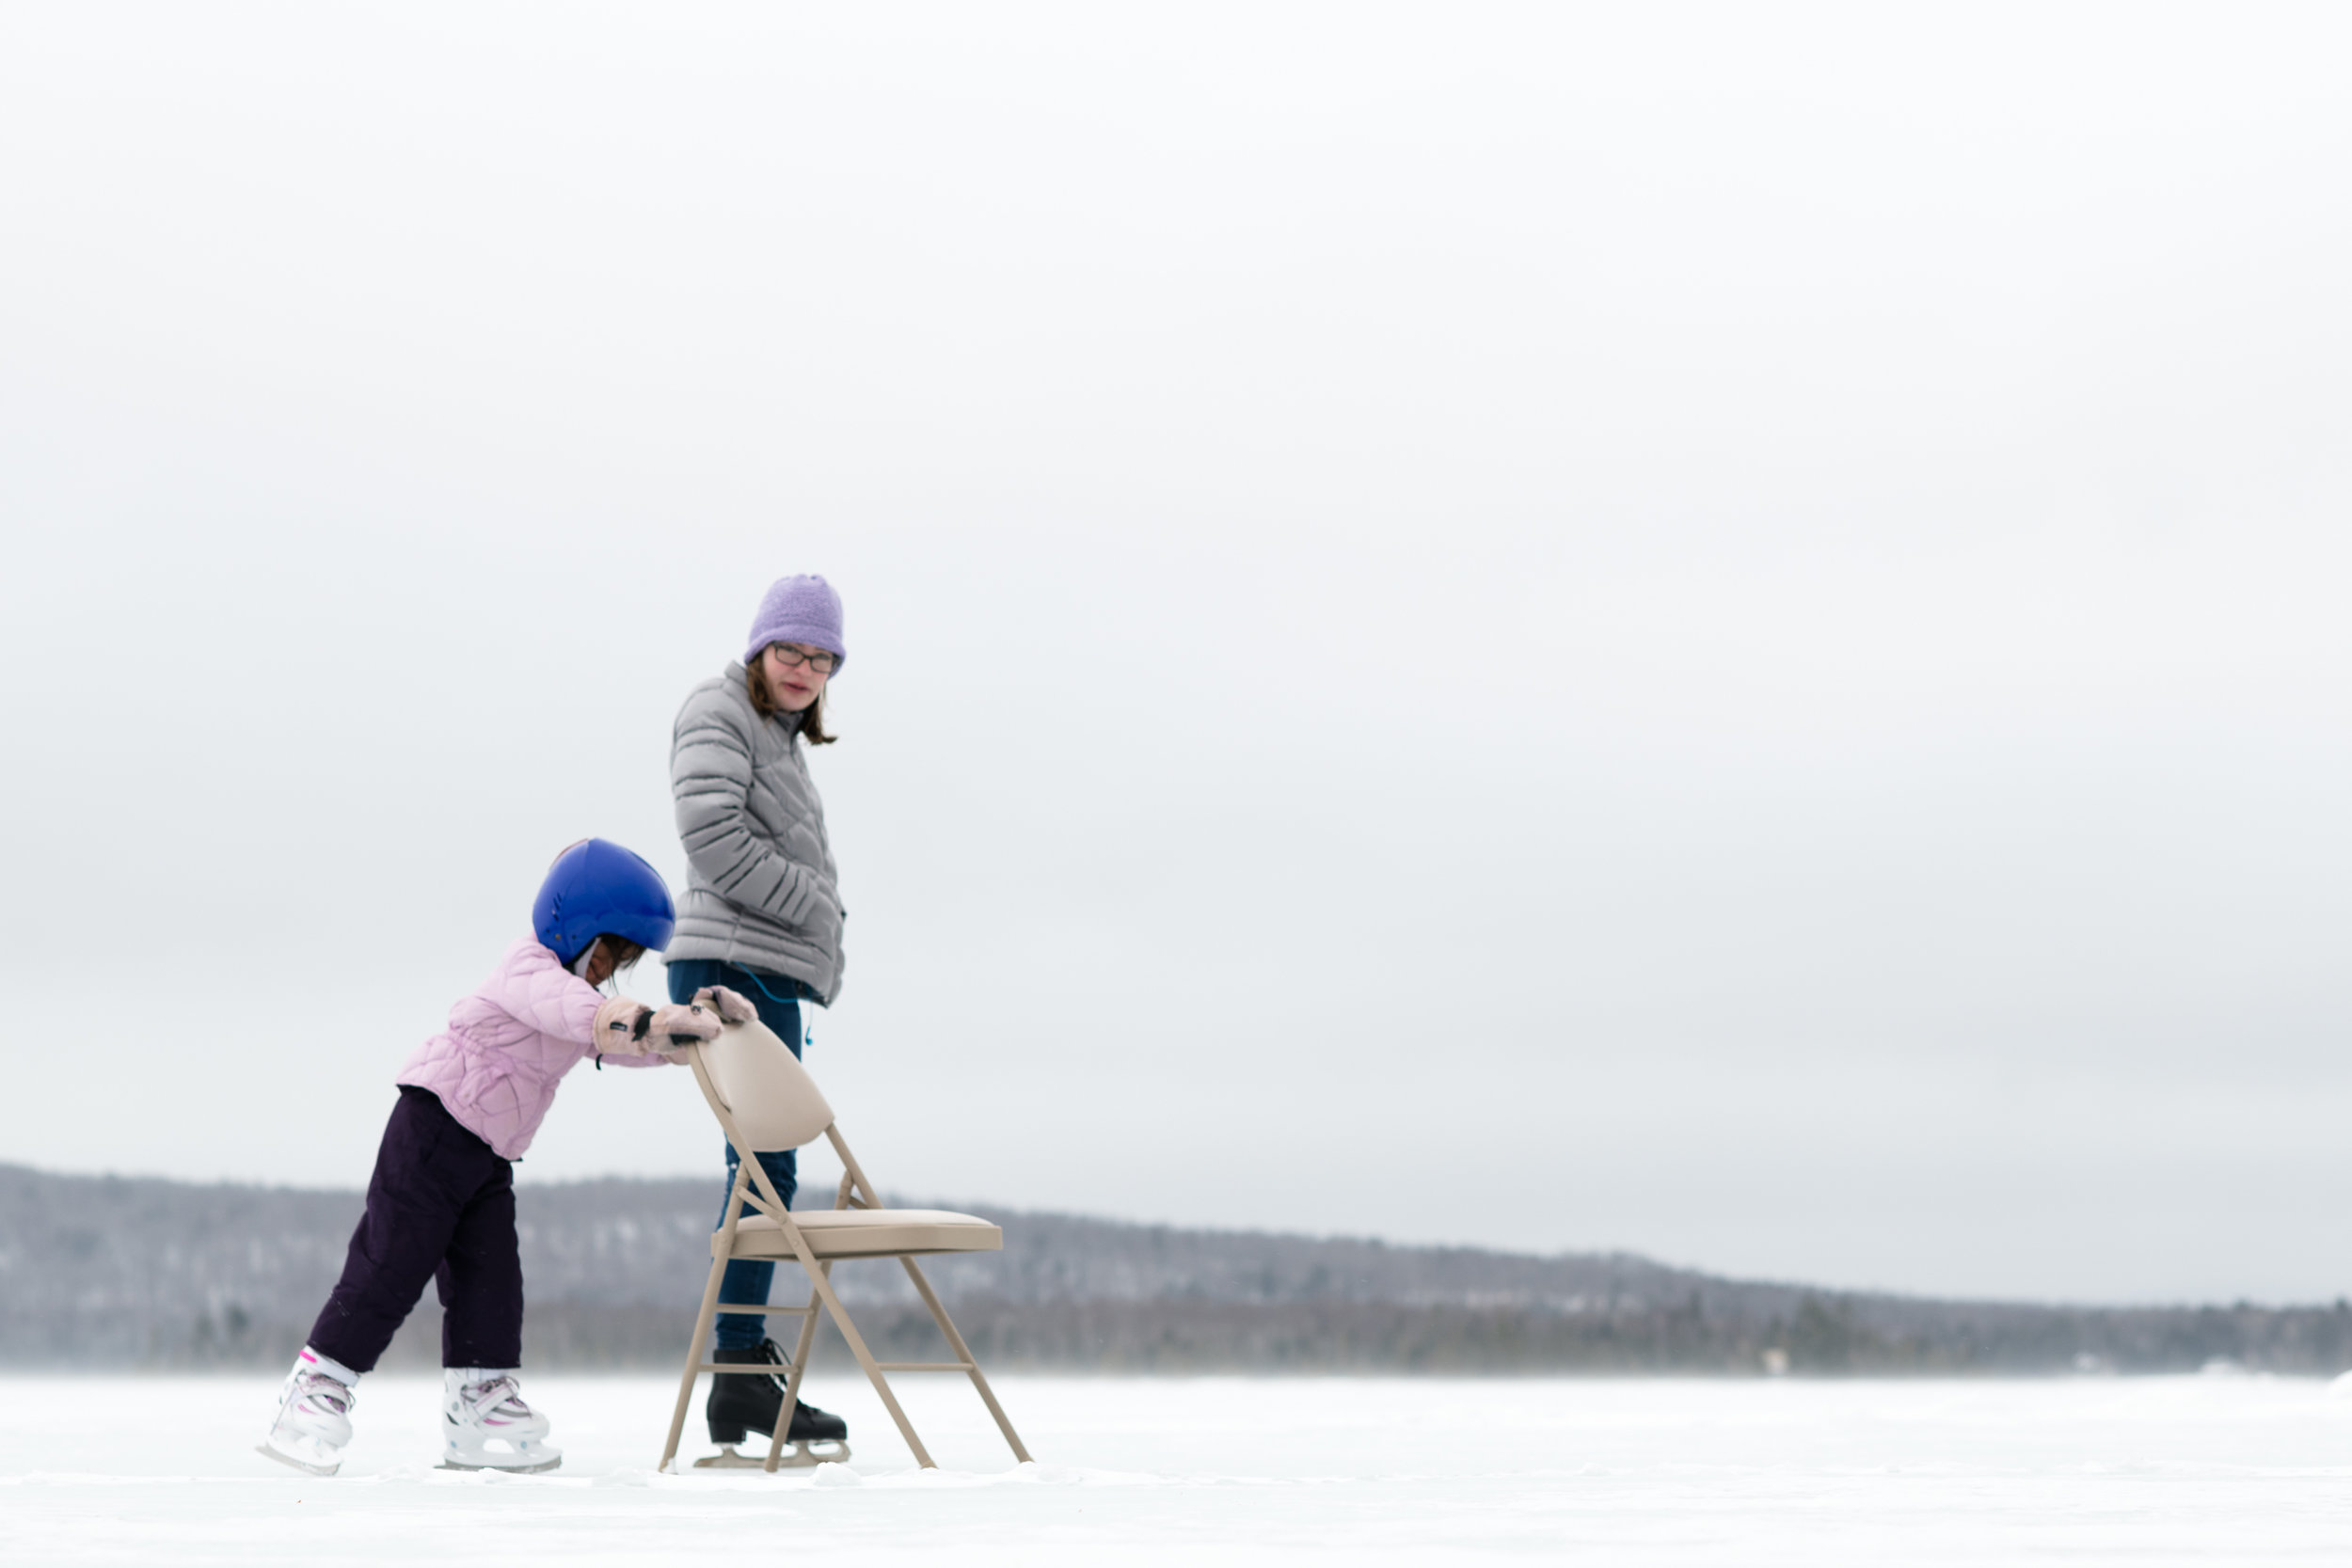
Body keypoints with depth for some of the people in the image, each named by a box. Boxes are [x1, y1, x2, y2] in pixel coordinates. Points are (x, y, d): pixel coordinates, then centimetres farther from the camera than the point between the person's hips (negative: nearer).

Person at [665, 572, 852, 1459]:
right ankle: (741, 1374, -15)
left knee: (763, 1169, 8)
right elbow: (715, 842, -15)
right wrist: (818, 914, -10)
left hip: (771, 970, 10)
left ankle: (742, 1377, 10)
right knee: (765, 1167, -14)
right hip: (735, 964, -10)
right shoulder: (718, 713, -3)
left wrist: (821, 937, 12)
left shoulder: (780, 734, 26)